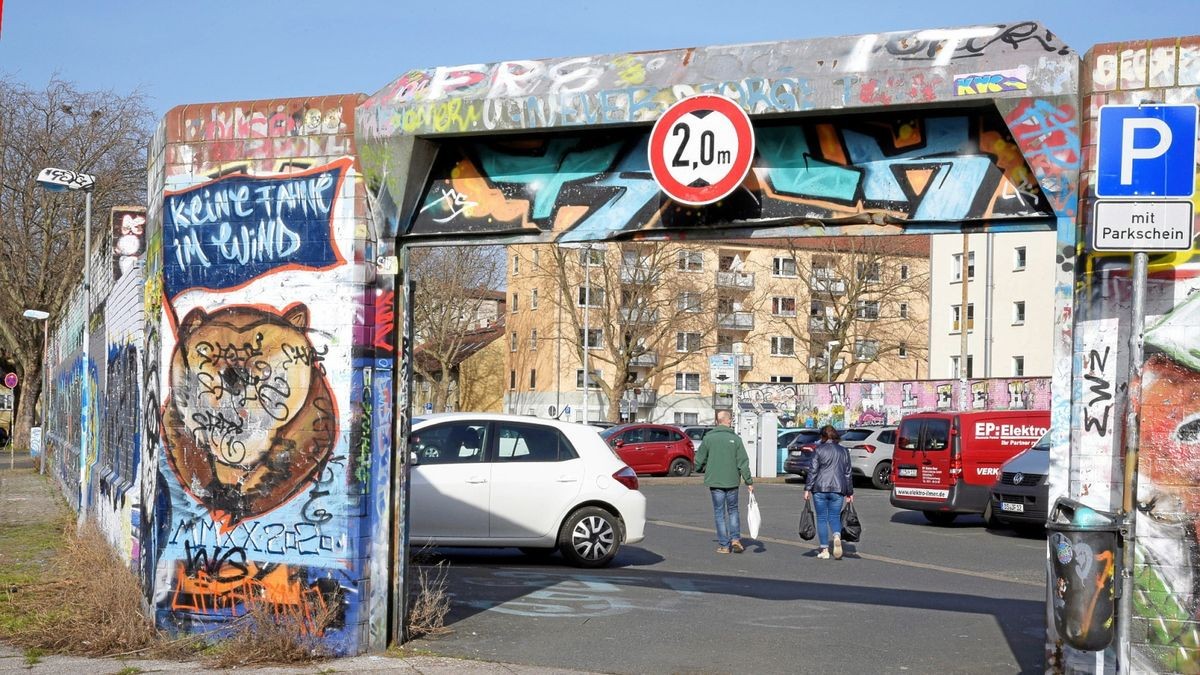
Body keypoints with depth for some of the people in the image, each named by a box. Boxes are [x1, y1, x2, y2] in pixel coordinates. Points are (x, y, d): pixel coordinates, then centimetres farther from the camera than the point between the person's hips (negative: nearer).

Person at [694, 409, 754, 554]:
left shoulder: (708, 438, -4)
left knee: (720, 513, 6)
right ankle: (735, 539, 3)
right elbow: (743, 462, -4)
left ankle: (724, 545, 5)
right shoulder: (735, 438, -3)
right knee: (733, 510, 17)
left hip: (714, 481, -1)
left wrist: (700, 468, 24)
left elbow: (699, 460, 1)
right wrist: (749, 482, 1)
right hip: (732, 481, 1)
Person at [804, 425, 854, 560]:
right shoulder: (844, 451, 10)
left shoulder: (819, 450, -1)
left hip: (820, 488, -3)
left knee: (822, 518, 5)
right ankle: (837, 536, -22)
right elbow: (847, 473, 12)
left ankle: (825, 550, 3)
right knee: (834, 516, 9)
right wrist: (850, 492, 17)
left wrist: (807, 489, -3)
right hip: (838, 489, 3)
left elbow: (813, 471, -6)